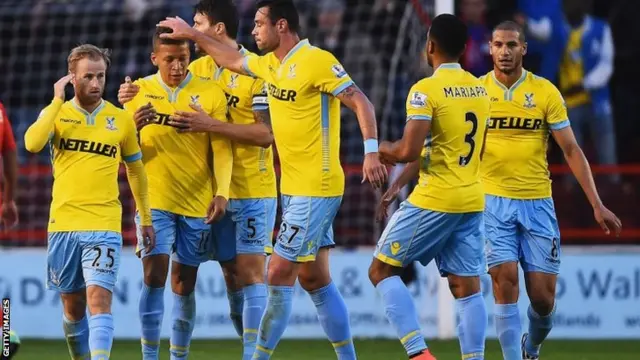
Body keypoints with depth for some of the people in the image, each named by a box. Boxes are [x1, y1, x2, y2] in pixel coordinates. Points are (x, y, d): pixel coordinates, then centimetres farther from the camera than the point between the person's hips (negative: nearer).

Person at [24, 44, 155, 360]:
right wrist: (58, 101, -13)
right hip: (63, 224, 1)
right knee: (73, 306, 11)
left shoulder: (121, 120, 5)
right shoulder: (57, 113, 3)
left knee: (99, 300, -16)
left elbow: (135, 170, 17)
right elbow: (32, 143, -18)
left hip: (104, 226, -1)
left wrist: (146, 220, 17)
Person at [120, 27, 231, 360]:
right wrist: (134, 126, -17)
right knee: (154, 274, -13)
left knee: (184, 283, 6)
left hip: (198, 203, 1)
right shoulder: (139, 92, 2)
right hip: (154, 201, -1)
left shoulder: (210, 94, -1)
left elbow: (222, 148, -2)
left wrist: (221, 193, -16)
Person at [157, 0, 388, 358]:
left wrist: (371, 152, -27)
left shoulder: (317, 61, -15)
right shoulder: (270, 64, 11)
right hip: (293, 187, 9)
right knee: (315, 278, 10)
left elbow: (361, 103, -17)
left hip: (315, 188, -9)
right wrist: (192, 34, 29)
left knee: (280, 273, -8)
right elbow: (234, 60, 29)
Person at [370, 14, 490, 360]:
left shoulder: (426, 90, -13)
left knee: (382, 269, 4)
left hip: (433, 201, -7)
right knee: (467, 286, 6)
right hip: (473, 201, 7)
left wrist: (382, 149, 2)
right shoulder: (479, 89, 10)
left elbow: (408, 151, -21)